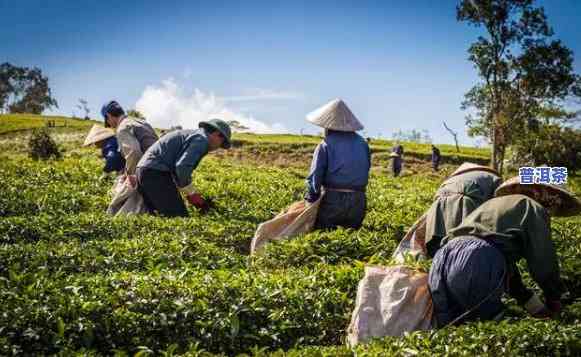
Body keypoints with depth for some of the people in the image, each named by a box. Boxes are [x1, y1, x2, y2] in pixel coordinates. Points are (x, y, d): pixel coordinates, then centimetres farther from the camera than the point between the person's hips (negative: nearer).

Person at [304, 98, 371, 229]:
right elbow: (366, 170, 9)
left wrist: (311, 200, 1)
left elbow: (315, 177, -8)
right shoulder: (362, 143, 9)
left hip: (332, 199, -4)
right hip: (358, 201, 4)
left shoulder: (325, 146, -5)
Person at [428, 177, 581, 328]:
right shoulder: (532, 207, 15)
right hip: (477, 264, -8)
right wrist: (554, 298, 26)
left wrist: (528, 300, 45)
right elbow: (543, 260, 9)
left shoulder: (493, 203, 39)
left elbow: (506, 259, 42)